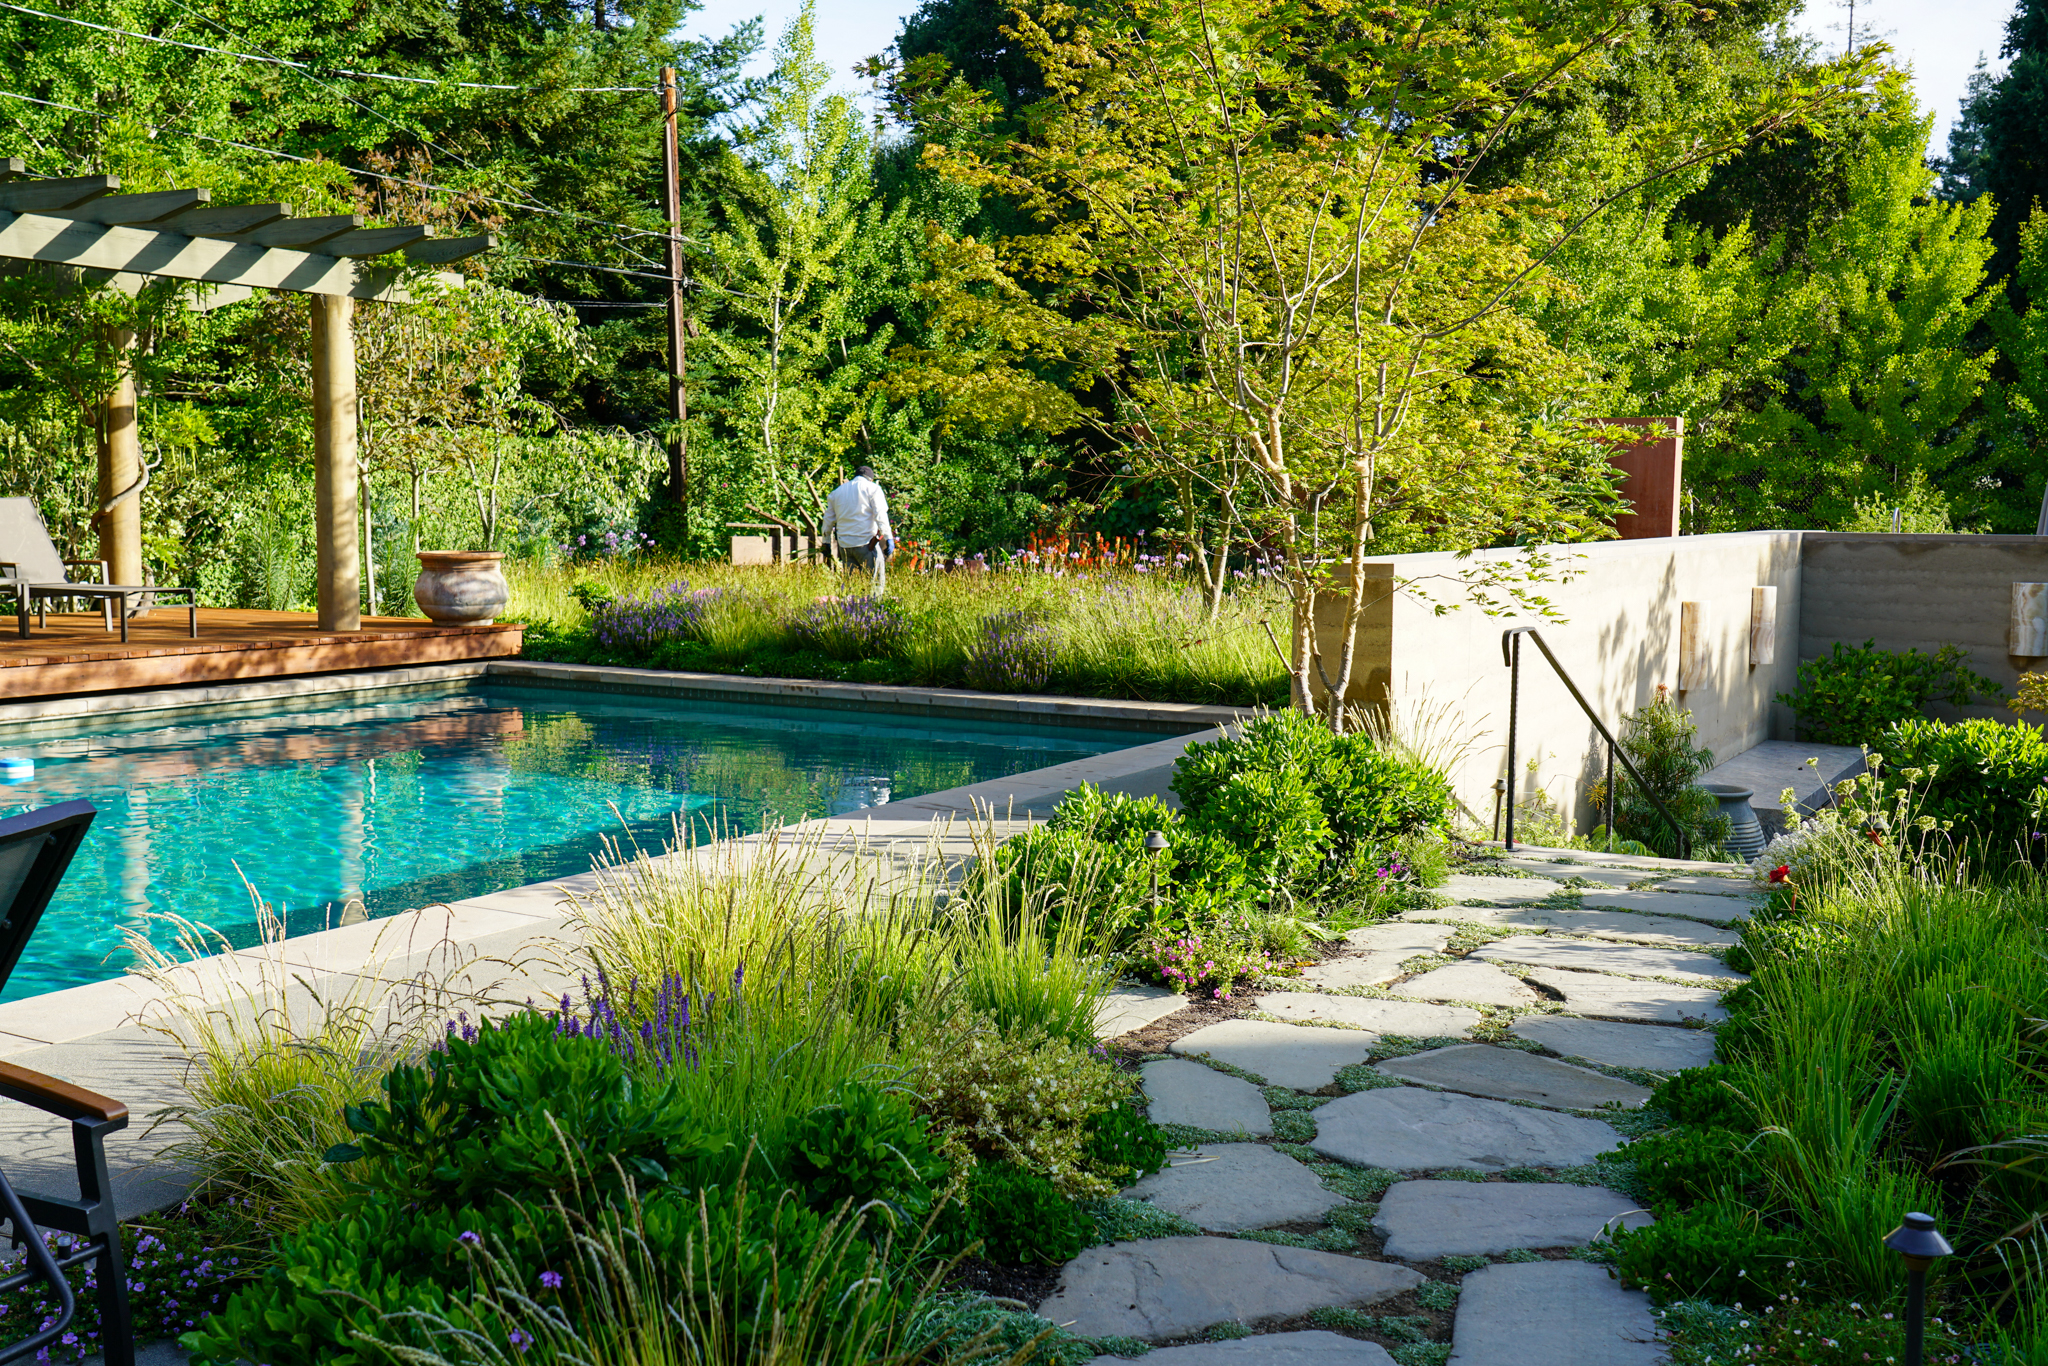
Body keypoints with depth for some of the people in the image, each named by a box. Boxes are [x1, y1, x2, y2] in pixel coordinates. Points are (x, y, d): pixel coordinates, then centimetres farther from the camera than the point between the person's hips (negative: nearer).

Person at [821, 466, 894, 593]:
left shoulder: (837, 491, 18)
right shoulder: (872, 488, 2)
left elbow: (828, 519, 21)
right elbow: (880, 516, -9)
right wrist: (889, 538, -11)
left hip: (844, 544, 5)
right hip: (866, 543, -5)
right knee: (876, 581, -3)